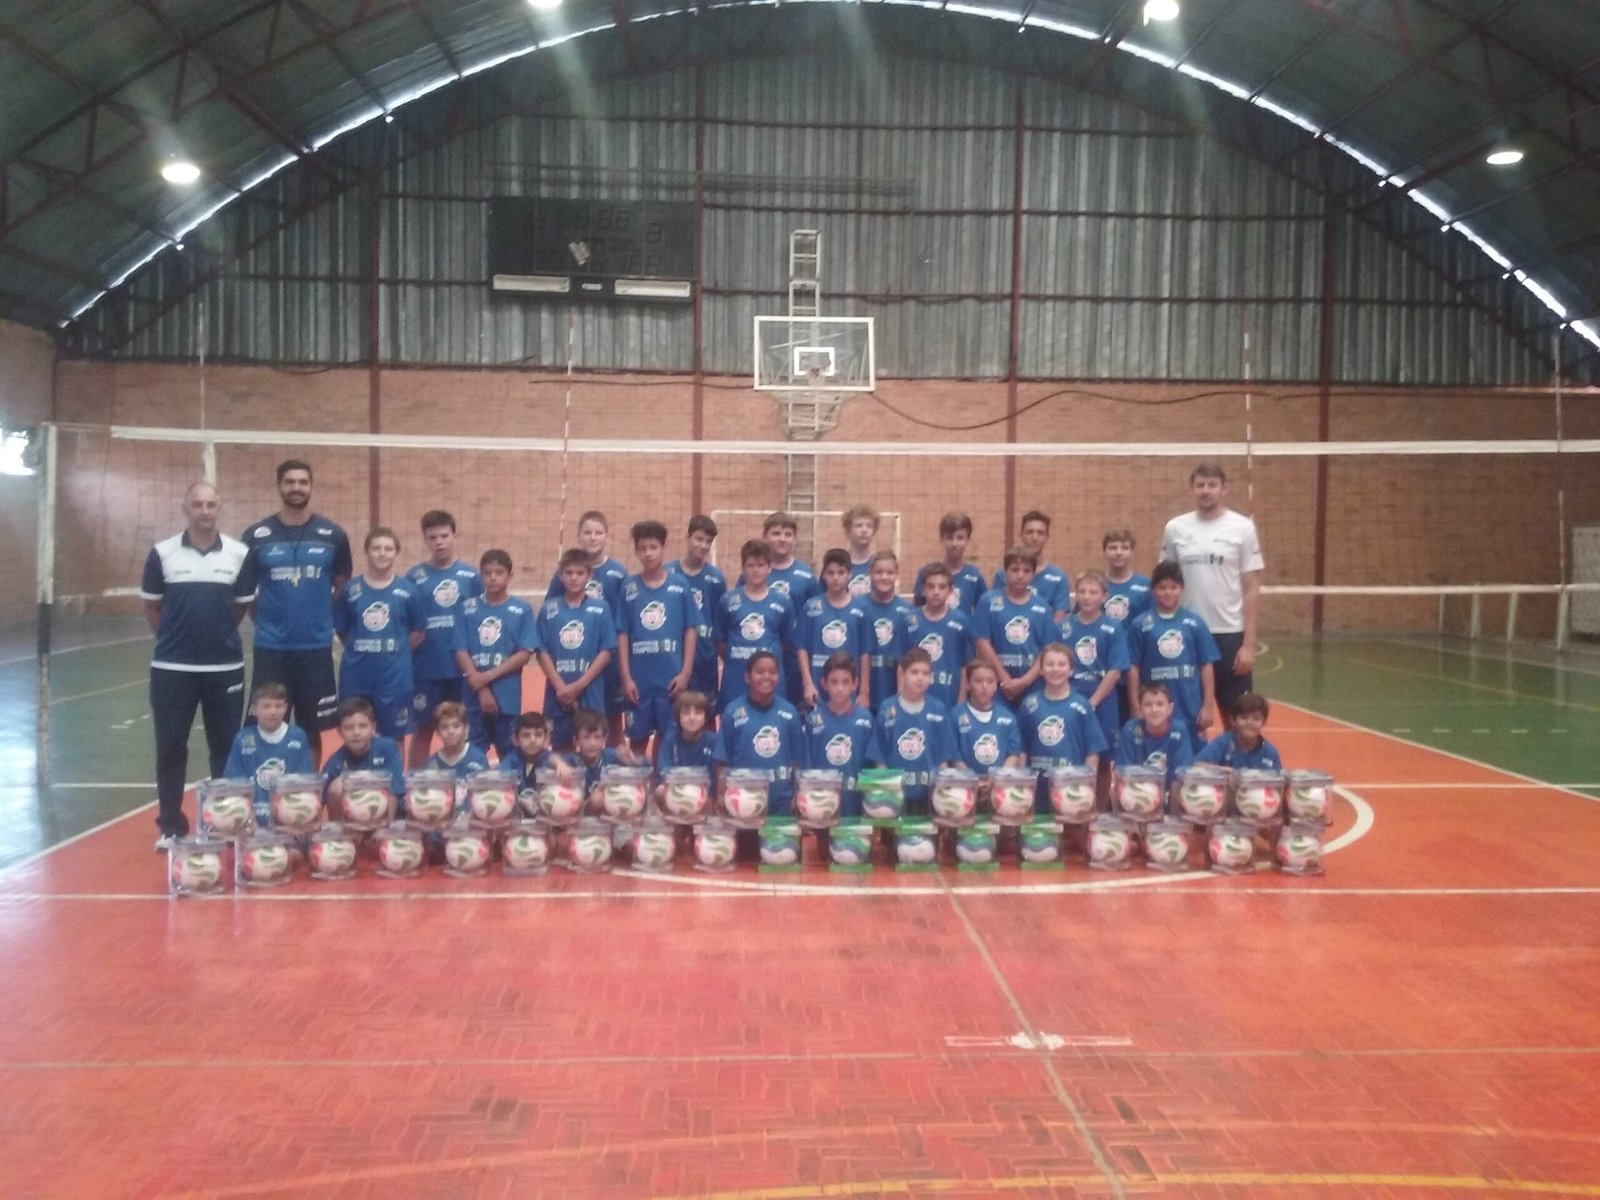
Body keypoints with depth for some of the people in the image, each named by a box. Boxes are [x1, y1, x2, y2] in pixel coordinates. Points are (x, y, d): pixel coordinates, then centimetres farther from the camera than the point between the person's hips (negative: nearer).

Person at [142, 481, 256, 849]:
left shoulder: (240, 554, 0)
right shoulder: (162, 553, -1)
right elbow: (151, 606, 8)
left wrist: (218, 634, 9)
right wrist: (176, 637, 8)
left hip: (226, 667, 1)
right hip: (171, 667, 0)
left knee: (226, 748, 8)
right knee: (170, 748, 7)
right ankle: (171, 827, 18)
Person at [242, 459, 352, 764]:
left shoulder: (332, 535, 1)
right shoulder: (257, 535, 0)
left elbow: (343, 586, 11)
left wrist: (322, 619, 4)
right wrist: (264, 619, 3)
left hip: (316, 647, 0)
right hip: (270, 648, 0)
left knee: (312, 730, 9)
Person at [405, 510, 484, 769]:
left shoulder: (471, 575, 3)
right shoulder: (414, 577, 0)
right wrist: (406, 659, -7)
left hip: (464, 669, 1)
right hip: (426, 669, -1)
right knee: (423, 730, 9)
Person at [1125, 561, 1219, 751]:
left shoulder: (1195, 624, 1)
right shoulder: (1140, 626, -2)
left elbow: (1206, 666, 4)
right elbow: (1133, 669, 1)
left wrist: (1208, 705, 1)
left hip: (1191, 709, 1)